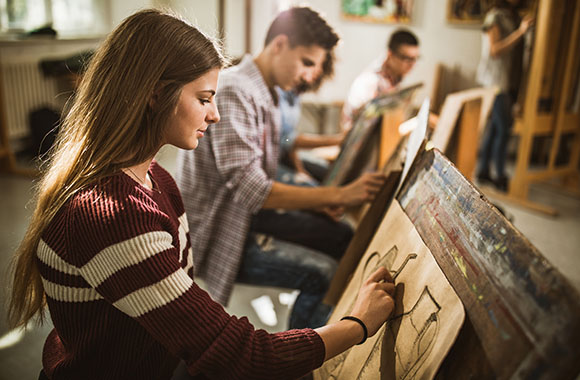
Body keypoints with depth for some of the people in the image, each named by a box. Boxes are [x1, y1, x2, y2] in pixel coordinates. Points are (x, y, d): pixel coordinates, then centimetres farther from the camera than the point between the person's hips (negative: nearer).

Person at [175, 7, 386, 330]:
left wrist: (316, 200, -1)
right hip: (217, 235, -10)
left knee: (342, 237, 4)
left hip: (250, 215, 10)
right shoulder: (233, 92, -23)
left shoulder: (267, 94, 9)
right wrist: (338, 195, -27)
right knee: (323, 273, -21)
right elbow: (251, 191, -29)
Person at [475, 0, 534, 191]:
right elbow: (494, 50, -18)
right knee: (503, 129, -6)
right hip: (496, 80, -8)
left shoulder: (514, 16, 15)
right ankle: (501, 178, 4)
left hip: (509, 81, 8)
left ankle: (483, 171, 19)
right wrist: (520, 31, -22)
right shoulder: (495, 16, -9)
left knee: (493, 127, 11)